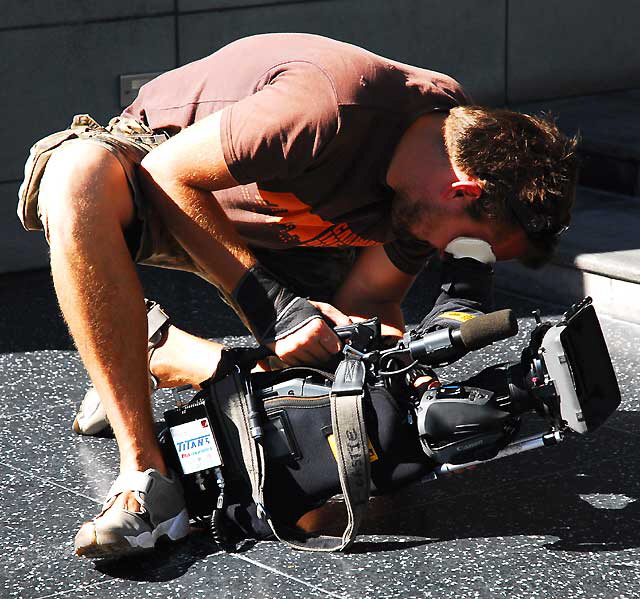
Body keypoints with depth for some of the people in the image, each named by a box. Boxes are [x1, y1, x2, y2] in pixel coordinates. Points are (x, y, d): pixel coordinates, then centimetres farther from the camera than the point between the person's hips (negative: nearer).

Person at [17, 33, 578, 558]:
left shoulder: (459, 142, -16)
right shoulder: (334, 107, -39)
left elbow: (365, 299, -10)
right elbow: (169, 174, -29)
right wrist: (268, 304, -32)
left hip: (282, 229, 6)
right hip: (163, 159, -6)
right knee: (79, 176, -42)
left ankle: (163, 355, 8)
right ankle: (143, 469, -37)